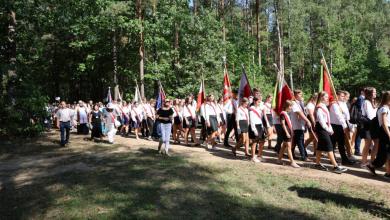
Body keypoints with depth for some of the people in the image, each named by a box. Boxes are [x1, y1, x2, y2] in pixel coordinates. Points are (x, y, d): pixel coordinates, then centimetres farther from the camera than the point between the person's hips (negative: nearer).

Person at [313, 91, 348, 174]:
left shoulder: (324, 106, 17)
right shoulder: (319, 107, -12)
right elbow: (320, 119, -19)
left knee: (320, 146, 12)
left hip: (325, 128, 9)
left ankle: (317, 164, 20)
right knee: (329, 147, -10)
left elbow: (327, 119, 17)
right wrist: (327, 129, -16)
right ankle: (335, 166, -9)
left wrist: (330, 128, 8)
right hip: (321, 128, -9)